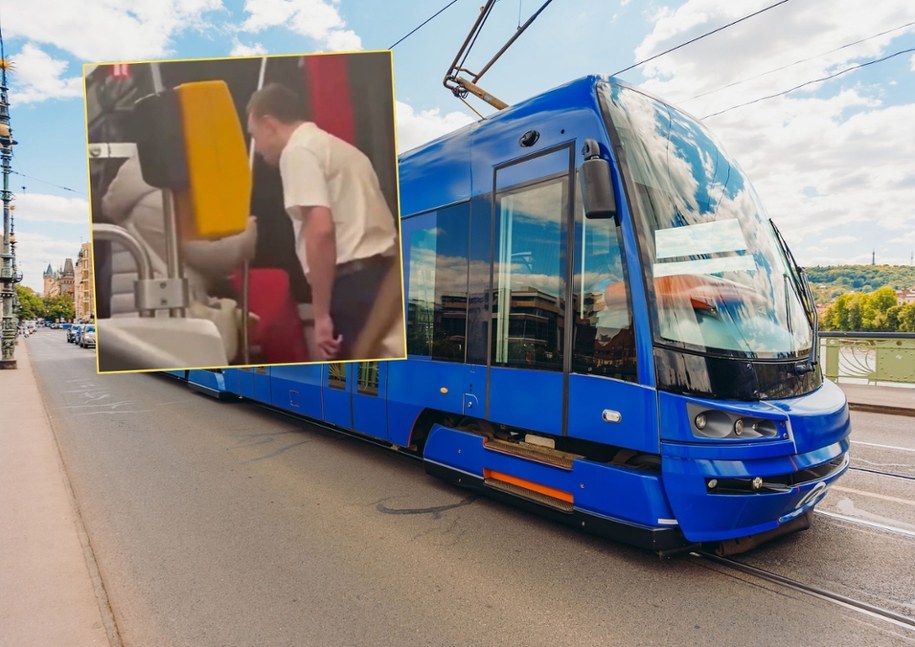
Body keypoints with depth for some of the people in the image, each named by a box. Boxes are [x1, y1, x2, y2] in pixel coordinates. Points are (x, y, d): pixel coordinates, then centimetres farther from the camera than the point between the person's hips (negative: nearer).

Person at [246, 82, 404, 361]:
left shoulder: (298, 151, -4)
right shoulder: (334, 147, 25)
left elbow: (321, 230, -18)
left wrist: (321, 314, -16)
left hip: (353, 283, -9)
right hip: (382, 277, 9)